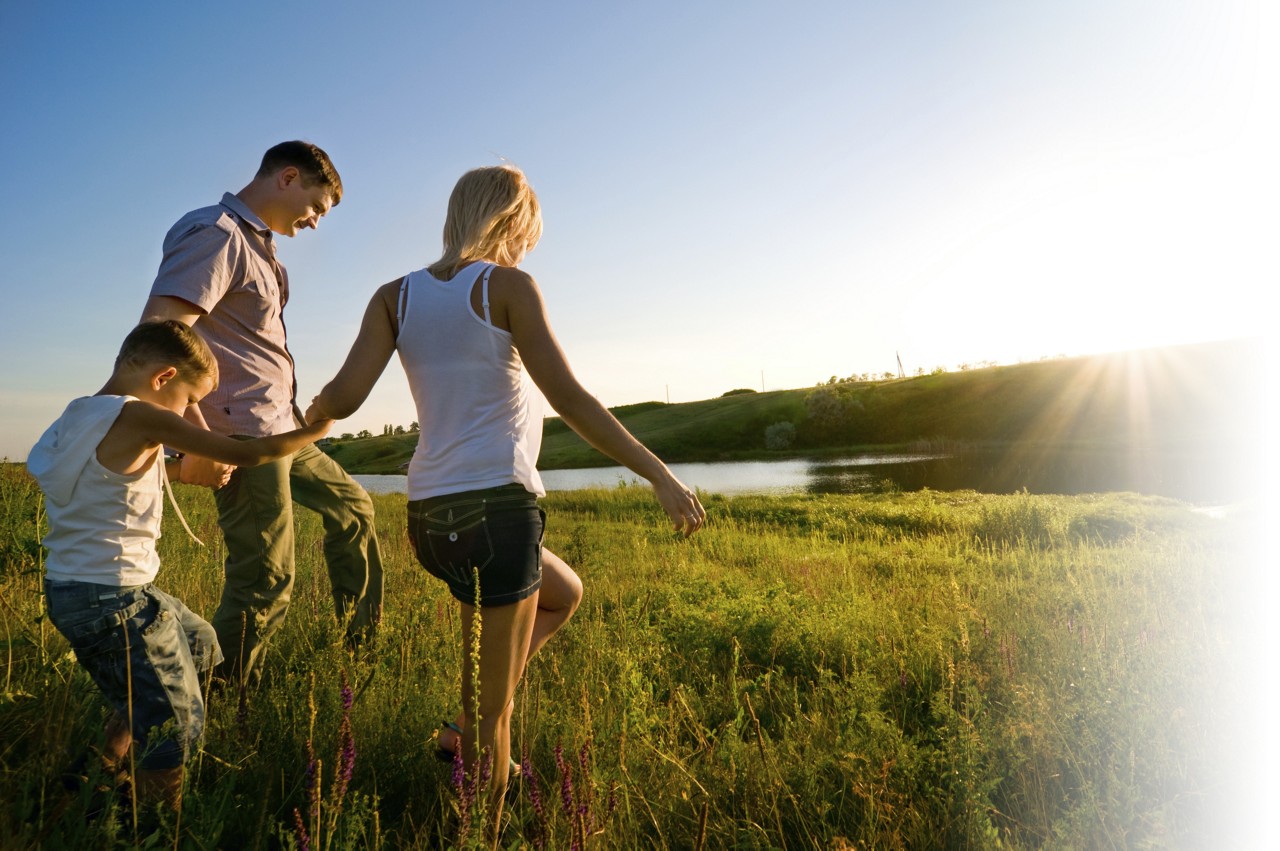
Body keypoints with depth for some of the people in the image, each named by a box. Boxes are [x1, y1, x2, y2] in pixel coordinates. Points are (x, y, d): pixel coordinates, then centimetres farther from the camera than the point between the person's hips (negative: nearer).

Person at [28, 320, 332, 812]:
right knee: (175, 724, 2)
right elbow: (247, 454, -19)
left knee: (202, 645, 25)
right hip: (113, 600, -10)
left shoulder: (79, 416, 7)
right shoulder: (140, 419, -19)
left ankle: (104, 770, 31)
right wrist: (313, 430, -6)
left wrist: (188, 469, 12)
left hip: (70, 588, 10)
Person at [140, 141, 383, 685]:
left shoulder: (258, 244, 17)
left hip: (281, 430, 10)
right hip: (243, 438, -10)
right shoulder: (215, 233, -13)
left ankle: (362, 642, 34)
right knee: (265, 583, -5)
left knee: (352, 507, 22)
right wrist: (198, 439, -26)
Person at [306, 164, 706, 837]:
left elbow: (342, 397, -1)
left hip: (431, 516, 7)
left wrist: (310, 416, 22)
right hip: (497, 504, -7)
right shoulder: (507, 285, -4)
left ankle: (466, 727, 27)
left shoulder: (396, 296, 11)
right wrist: (660, 476, -10)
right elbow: (568, 398, -13)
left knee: (563, 593, 31)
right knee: (493, 711, 7)